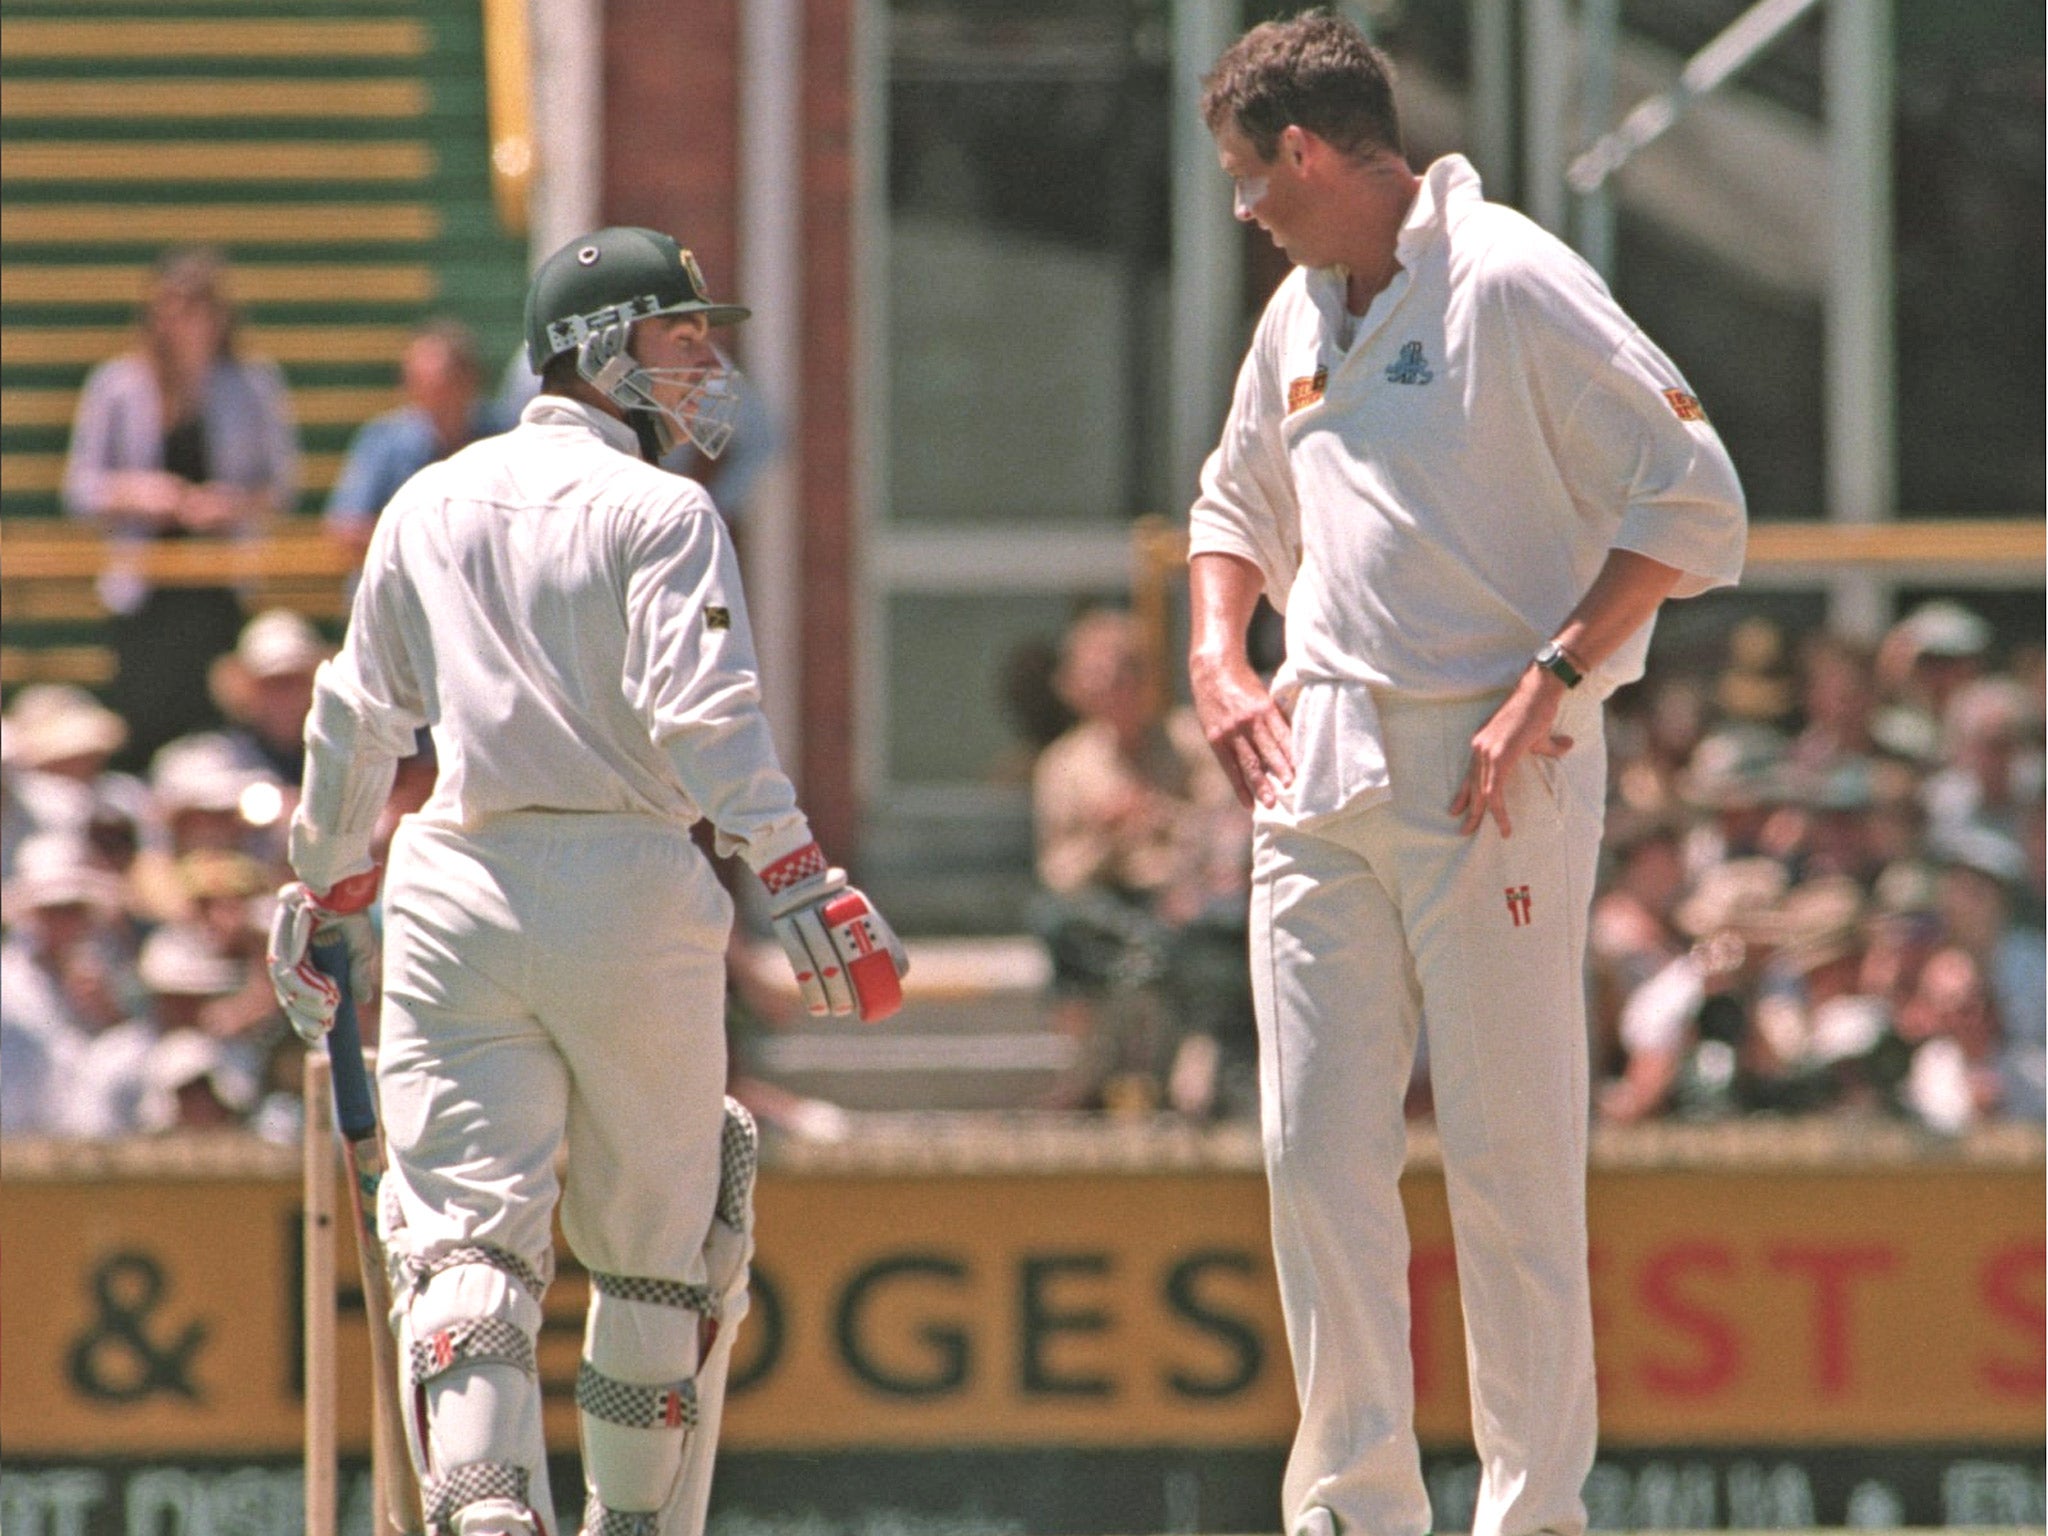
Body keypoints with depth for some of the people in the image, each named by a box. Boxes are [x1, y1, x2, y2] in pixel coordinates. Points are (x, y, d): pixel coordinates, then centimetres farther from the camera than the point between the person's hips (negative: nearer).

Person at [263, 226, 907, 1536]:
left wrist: (325, 893, 32)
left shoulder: (430, 506, 14)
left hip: (455, 889, 3)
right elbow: (701, 713, -15)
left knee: (467, 1238, -6)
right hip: (630, 889, -3)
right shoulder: (659, 513, -2)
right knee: (664, 1251, 13)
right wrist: (805, 885, -18)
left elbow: (356, 723, 20)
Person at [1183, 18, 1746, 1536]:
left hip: (1492, 768, -7)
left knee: (1510, 1153, -5)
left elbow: (1693, 501, -12)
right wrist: (1217, 658, 13)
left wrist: (1551, 684, -17)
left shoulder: (1507, 282, -9)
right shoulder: (1300, 316, 16)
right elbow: (1240, 508, 32)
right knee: (1318, 1148, 3)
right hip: (1318, 768, 7)